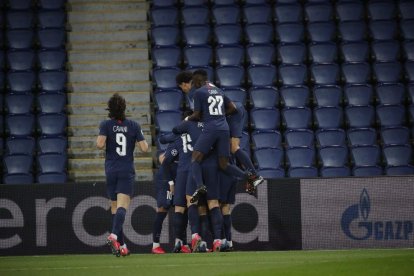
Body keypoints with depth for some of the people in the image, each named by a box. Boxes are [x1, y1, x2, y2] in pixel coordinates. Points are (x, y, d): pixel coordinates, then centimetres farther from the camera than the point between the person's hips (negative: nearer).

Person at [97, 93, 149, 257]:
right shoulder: (133, 125, 2)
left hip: (111, 171, 1)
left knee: (115, 207, 12)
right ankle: (114, 235, -37)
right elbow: (144, 148, -1)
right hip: (127, 171, -1)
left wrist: (102, 146, 7)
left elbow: (100, 144, -16)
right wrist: (142, 140, 20)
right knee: (122, 206, -12)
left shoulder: (106, 125, -1)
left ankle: (121, 245, 12)